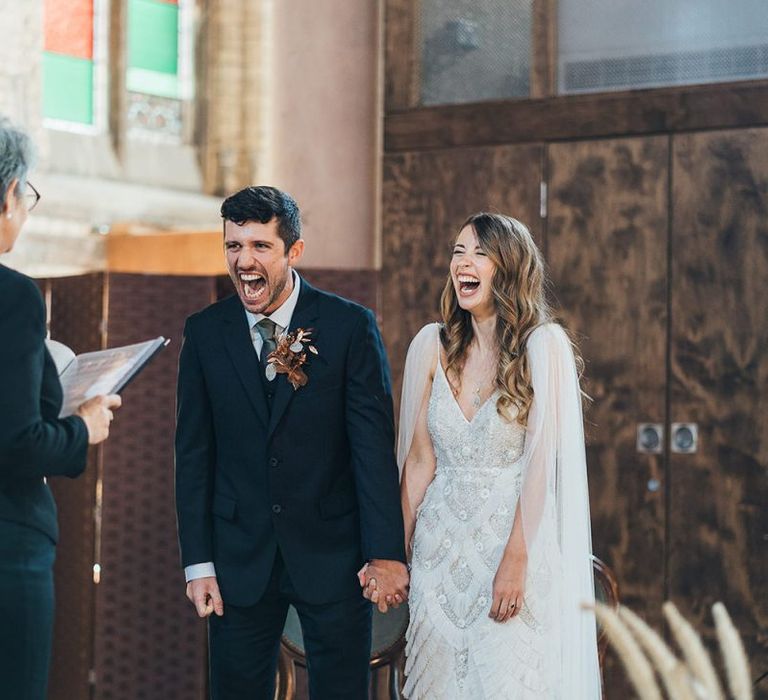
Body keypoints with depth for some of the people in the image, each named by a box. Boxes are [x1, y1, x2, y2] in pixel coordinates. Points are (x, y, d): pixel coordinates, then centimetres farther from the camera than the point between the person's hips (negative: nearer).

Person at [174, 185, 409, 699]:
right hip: (240, 560, 2)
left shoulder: (351, 326, -6)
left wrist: (386, 553, -13)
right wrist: (198, 562, 0)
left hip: (332, 555, -2)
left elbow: (374, 446, -8)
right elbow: (194, 454, 4)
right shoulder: (204, 333, 2)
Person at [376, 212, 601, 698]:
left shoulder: (543, 344, -7)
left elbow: (540, 460, -12)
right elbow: (420, 460, 5)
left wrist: (515, 561, -17)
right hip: (441, 543, 4)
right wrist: (397, 554, 1)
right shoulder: (432, 345, 4)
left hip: (517, 536, -3)